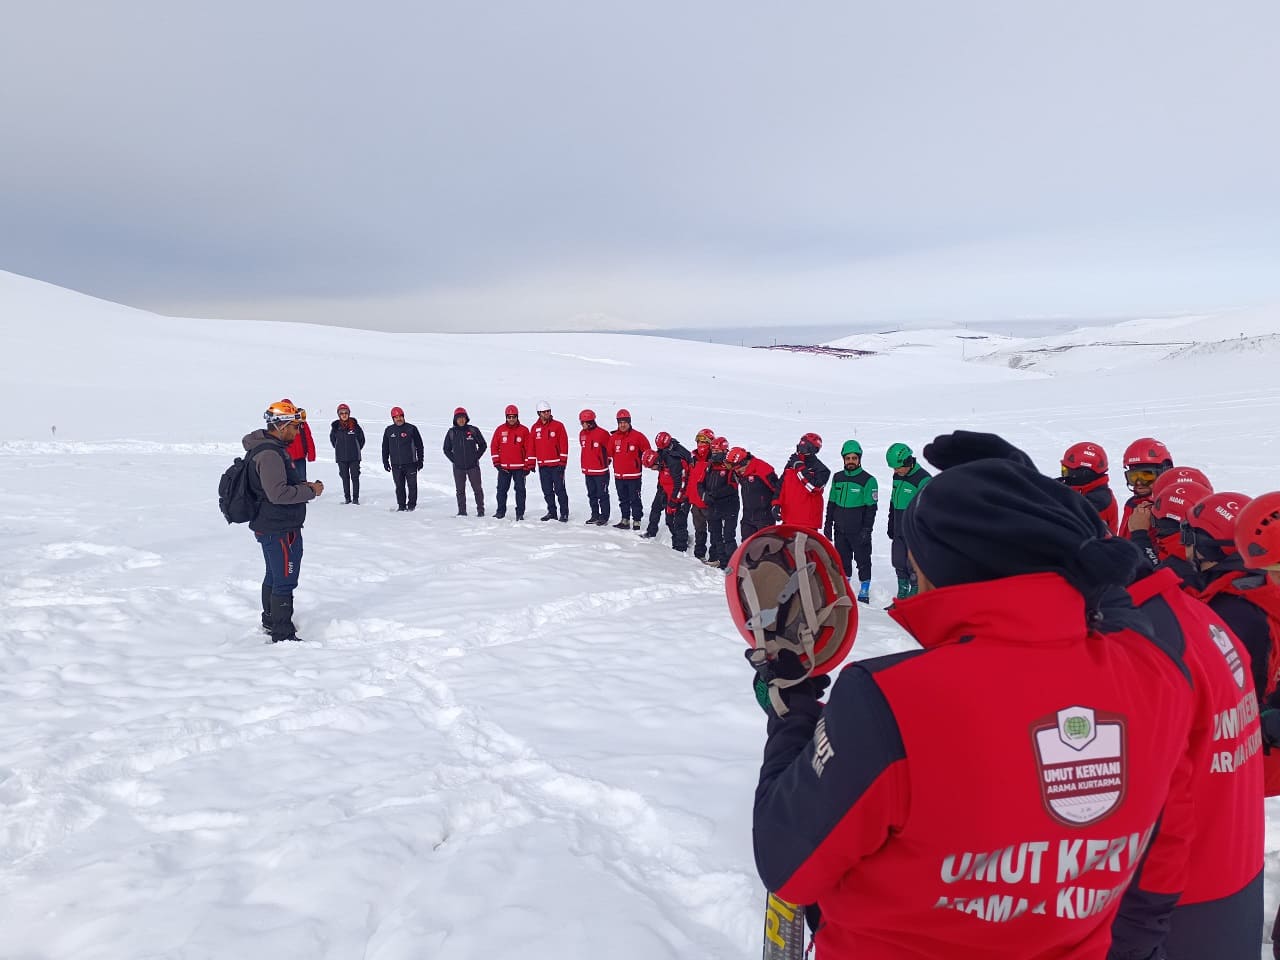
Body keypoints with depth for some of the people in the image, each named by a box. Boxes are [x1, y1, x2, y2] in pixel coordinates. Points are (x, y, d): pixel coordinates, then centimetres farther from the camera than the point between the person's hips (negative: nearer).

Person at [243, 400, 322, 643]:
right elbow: (278, 493, -30)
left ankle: (270, 621, 40)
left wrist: (302, 486, 7)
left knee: (274, 576, 24)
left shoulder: (267, 448, 11)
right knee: (285, 581, -2)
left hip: (268, 526, 11)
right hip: (281, 529, -11)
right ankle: (283, 635, 5)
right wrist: (310, 491, -19)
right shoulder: (270, 454, -24)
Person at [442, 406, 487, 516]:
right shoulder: (451, 432, 4)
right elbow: (446, 449, 14)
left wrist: (476, 457, 0)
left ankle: (480, 510, 8)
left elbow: (483, 445, 7)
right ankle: (462, 511, 13)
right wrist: (453, 459, 3)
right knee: (460, 490, 6)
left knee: (477, 489, 1)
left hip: (473, 466, -2)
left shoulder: (473, 430, -1)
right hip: (458, 467, 2)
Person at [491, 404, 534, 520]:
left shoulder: (524, 430, -1)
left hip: (519, 467, -2)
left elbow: (529, 448, -2)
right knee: (501, 489, 6)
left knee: (520, 489, 2)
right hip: (503, 467, 2)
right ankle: (500, 511, 17)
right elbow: (494, 446, 6)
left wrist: (529, 465, -6)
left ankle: (520, 513, 9)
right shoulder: (500, 430, 3)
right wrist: (496, 462, -1)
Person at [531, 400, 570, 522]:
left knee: (559, 489, -4)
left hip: (556, 464, -4)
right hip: (542, 465, 5)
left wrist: (563, 461, -9)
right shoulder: (535, 428, 10)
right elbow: (531, 446, 13)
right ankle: (551, 512, 20)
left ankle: (564, 513, 1)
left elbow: (564, 444, -5)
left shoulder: (558, 425, -2)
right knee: (547, 491, 10)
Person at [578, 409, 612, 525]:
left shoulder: (602, 433, -16)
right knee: (591, 495, 15)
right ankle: (595, 515, 25)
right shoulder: (582, 434, 6)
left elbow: (610, 449, -7)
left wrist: (606, 460, 1)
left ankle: (604, 517, 10)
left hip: (600, 471, -7)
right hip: (588, 470, 7)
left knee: (602, 495, 2)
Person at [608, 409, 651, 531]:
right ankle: (625, 520, 25)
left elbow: (647, 451, 0)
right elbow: (609, 453, 15)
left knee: (635, 500, 1)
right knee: (623, 499, 15)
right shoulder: (613, 437, 5)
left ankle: (636, 521, 8)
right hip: (618, 475, 5)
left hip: (634, 475, -5)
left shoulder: (638, 436, -7)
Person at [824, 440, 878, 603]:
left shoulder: (868, 480, -7)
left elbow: (871, 508, -7)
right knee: (842, 560, 12)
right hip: (840, 530, 5)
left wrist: (866, 530, -12)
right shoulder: (837, 478, 7)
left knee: (862, 560, 4)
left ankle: (864, 591, 14)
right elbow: (831, 503, 14)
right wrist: (828, 524, 10)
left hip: (859, 531, -4)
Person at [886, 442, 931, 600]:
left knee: (914, 565, -3)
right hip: (899, 532, 8)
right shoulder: (897, 476, 9)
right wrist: (891, 526, 21)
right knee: (899, 563, 12)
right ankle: (902, 595, 24)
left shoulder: (924, 479, -16)